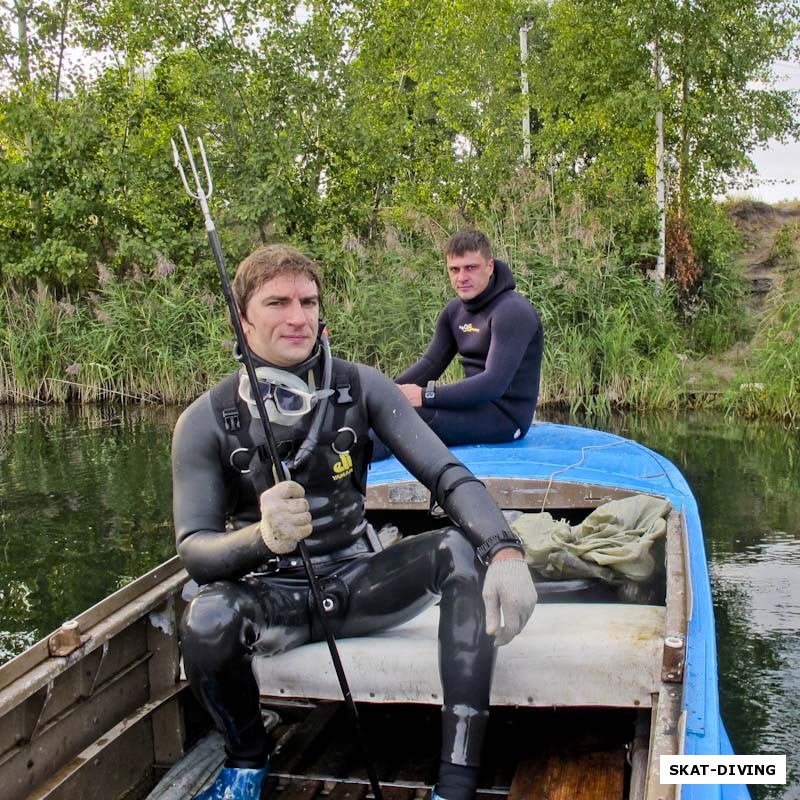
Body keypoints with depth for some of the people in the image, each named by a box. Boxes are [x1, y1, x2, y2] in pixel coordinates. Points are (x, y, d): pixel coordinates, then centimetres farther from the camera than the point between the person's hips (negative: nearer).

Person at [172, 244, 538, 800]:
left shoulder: (361, 388, -8)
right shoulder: (207, 422, -11)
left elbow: (450, 477, -17)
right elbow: (194, 550, -17)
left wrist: (505, 551, -37)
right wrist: (261, 536, -41)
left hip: (359, 583, 2)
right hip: (273, 598, -1)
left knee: (463, 550, -24)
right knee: (207, 619, -34)